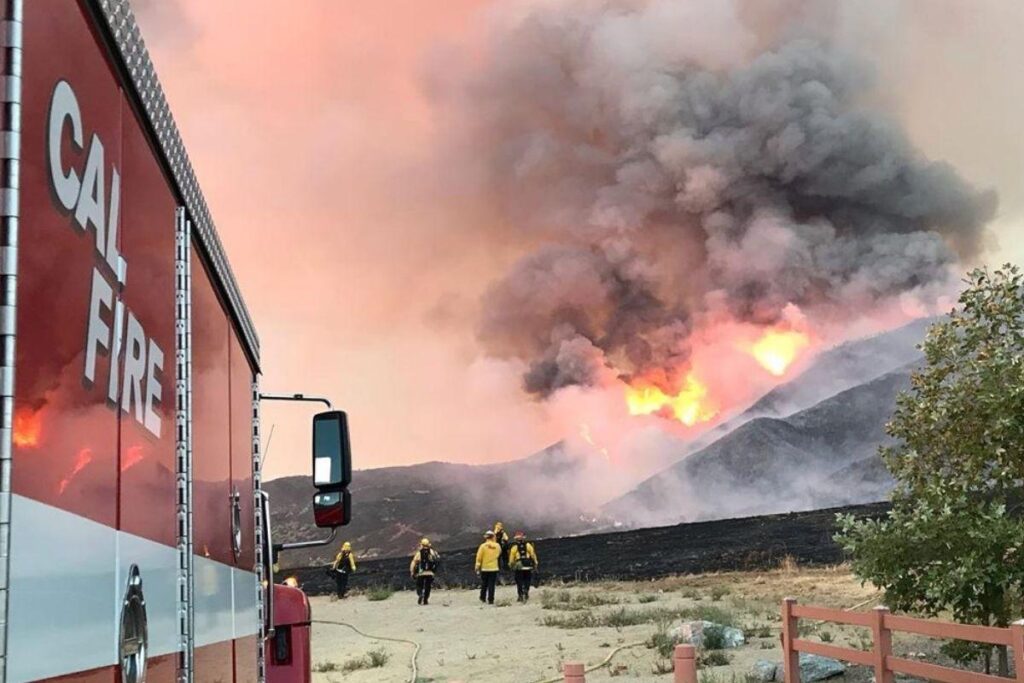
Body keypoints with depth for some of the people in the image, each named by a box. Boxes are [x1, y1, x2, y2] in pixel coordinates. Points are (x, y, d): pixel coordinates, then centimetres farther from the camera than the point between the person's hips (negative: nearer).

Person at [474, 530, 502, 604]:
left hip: (484, 568, 0)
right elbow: (499, 554, 17)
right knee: (492, 585, 1)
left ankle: (482, 598, 24)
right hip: (494, 568, 0)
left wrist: (477, 567, 1)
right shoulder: (497, 546, -3)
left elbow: (479, 557, -7)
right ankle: (490, 600, -2)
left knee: (484, 584, 15)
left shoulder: (483, 546, -10)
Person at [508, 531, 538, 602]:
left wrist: (511, 565, 16)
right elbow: (533, 554, 4)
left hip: (519, 567, -1)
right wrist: (535, 563, 13)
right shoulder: (528, 545, 2)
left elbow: (511, 557, 1)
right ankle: (526, 593, 10)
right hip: (528, 567, 1)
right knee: (527, 580, 15)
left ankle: (521, 596, 2)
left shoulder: (514, 547, -2)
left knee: (519, 582, 6)